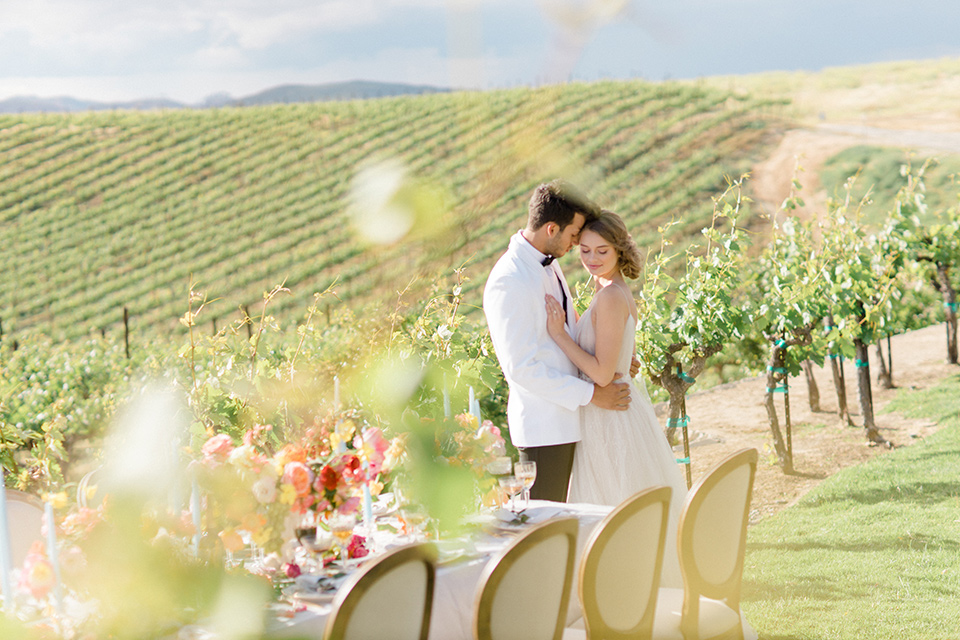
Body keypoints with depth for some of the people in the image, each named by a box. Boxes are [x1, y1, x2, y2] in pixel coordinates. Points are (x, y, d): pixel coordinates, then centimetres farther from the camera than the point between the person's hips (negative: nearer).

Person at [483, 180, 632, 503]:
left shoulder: (547, 265, 10)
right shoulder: (509, 283, -20)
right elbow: (521, 368, -22)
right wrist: (591, 394, -19)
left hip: (566, 417, 9)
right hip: (543, 427, -9)